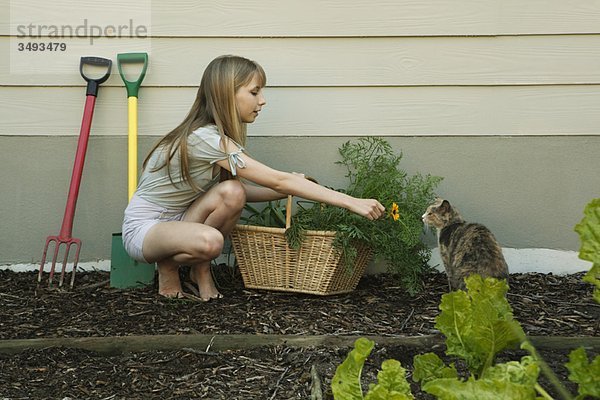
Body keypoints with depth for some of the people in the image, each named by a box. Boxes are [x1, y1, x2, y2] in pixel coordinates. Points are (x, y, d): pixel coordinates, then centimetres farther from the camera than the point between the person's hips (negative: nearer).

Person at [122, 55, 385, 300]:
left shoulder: (218, 135, 0)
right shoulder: (205, 138, -28)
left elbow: (249, 190, 1)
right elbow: (278, 181, -31)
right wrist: (349, 202, -30)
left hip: (180, 219, 8)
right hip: (143, 228, -8)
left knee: (232, 193, -21)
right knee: (209, 241, -38)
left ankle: (200, 268, 0)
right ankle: (168, 265, -4)